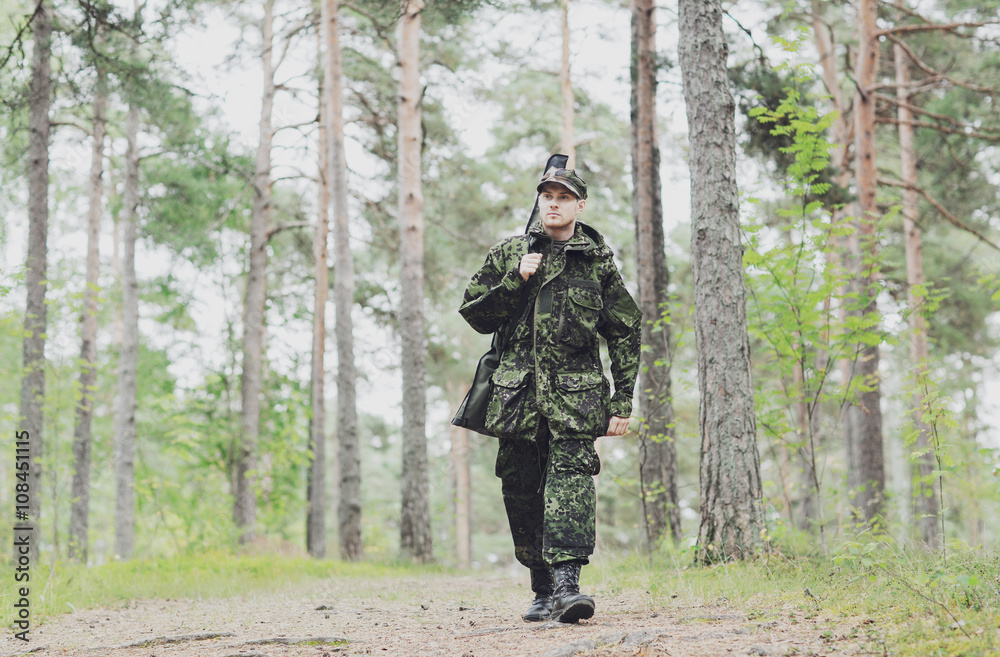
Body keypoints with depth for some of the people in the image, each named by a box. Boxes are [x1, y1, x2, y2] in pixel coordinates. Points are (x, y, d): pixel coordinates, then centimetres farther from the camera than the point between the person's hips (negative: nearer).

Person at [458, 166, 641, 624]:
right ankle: (543, 587, 17)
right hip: (517, 392, 2)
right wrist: (515, 281, -5)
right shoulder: (509, 253, 13)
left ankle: (567, 582, -25)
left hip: (576, 394, -2)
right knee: (521, 491, 4)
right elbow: (474, 313, 10)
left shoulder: (598, 262, 9)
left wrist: (622, 402, 5)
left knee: (571, 476, -18)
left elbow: (625, 335, 11)